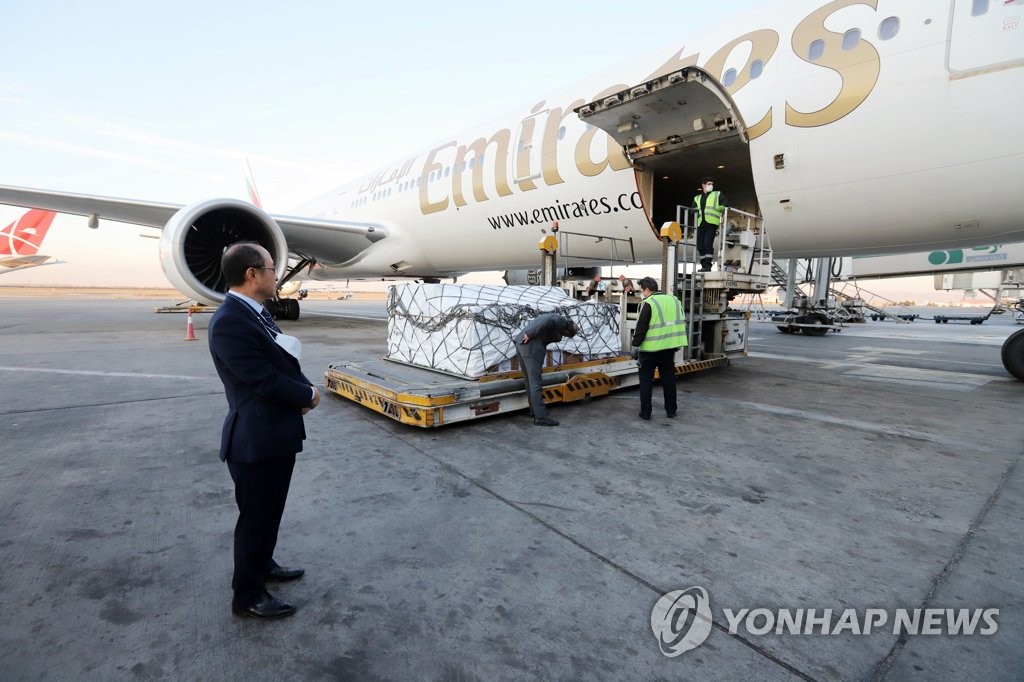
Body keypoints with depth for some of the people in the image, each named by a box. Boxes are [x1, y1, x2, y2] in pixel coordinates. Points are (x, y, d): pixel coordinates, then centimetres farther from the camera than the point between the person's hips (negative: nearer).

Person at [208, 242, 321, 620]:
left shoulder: (256, 313, 8)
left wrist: (305, 391, -10)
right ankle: (248, 595, 28)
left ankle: (263, 564, 46)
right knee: (255, 517, 9)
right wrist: (308, 394, -10)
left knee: (270, 512, 25)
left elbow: (283, 363, 9)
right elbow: (264, 380, -26)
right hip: (256, 439, -9)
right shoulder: (229, 322, -23)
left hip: (278, 433, 9)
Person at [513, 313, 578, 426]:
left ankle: (534, 409, 28)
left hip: (521, 343, 9)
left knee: (529, 381, 17)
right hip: (531, 346, -9)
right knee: (536, 383, -7)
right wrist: (530, 334, -20)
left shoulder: (554, 316, 28)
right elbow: (547, 321, -19)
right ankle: (540, 417, -4)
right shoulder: (562, 321, -1)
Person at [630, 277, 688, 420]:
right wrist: (676, 346, 20)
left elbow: (641, 328, -14)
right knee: (669, 378, 16)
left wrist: (635, 346, -7)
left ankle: (645, 413, 8)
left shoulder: (648, 303, -12)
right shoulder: (673, 300, 9)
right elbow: (681, 323, 14)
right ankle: (671, 411, 23)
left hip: (650, 348, -6)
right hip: (669, 347, 6)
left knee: (646, 379, 5)